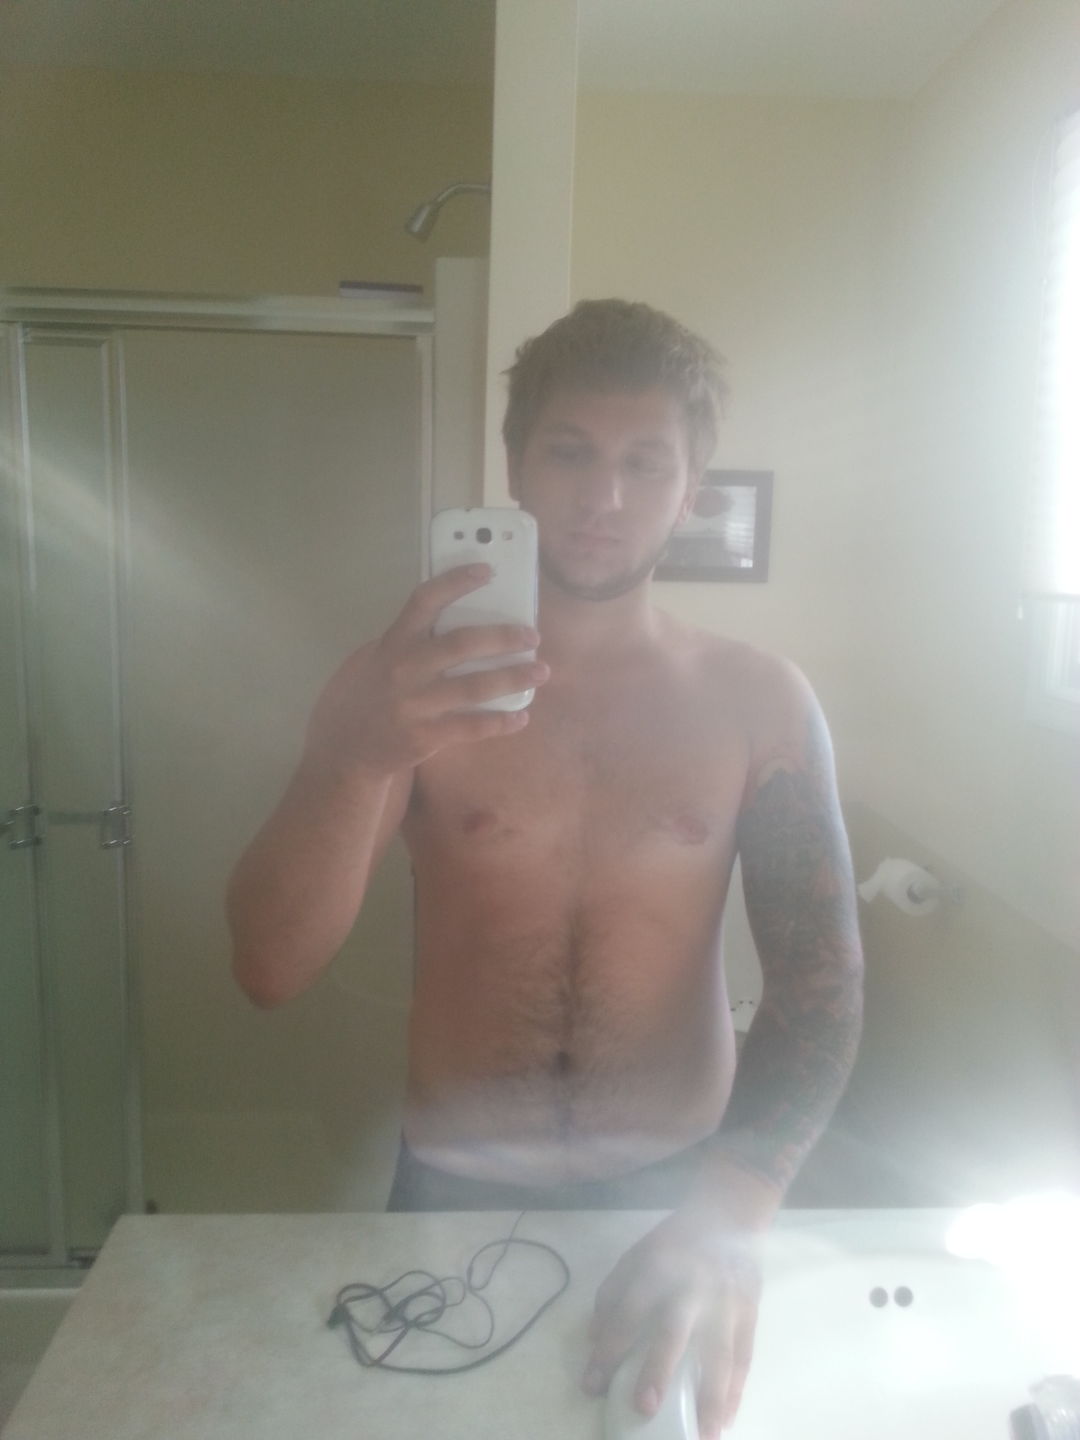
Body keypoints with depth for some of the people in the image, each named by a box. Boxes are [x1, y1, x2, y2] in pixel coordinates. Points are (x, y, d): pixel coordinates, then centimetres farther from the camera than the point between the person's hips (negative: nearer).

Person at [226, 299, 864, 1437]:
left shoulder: (756, 702, -7)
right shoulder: (407, 685, -8)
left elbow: (820, 981, -11)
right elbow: (268, 970, -14)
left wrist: (730, 1211, -27)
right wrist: (359, 757, -32)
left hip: (675, 1198, 1)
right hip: (453, 1191, 0)